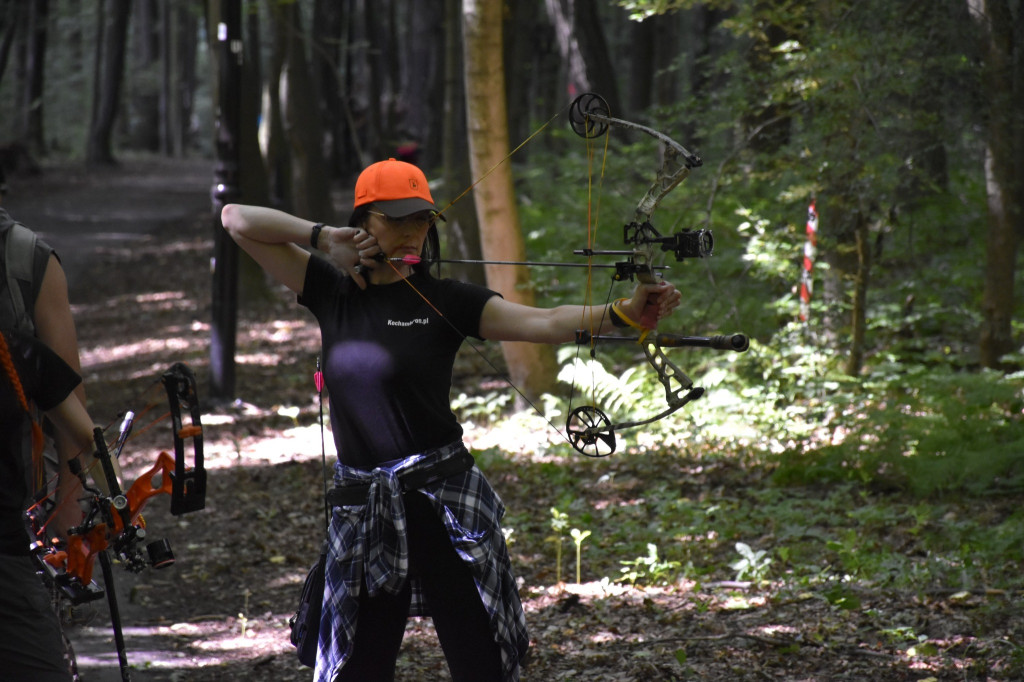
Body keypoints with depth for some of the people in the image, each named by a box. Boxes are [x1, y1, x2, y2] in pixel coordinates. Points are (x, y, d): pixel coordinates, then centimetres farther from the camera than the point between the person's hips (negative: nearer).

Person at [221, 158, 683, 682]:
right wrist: (323, 237, -4)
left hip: (444, 501, -3)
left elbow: (545, 323, -14)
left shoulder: (444, 301, -2)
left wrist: (627, 311, -29)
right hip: (360, 506, 3)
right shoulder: (331, 291, 6)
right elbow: (237, 219, 7)